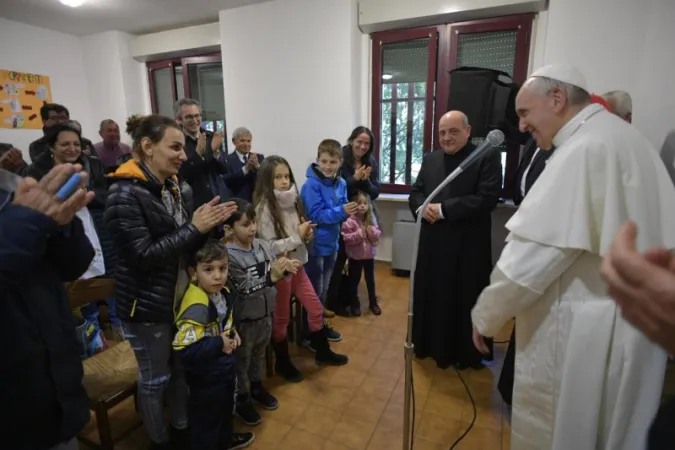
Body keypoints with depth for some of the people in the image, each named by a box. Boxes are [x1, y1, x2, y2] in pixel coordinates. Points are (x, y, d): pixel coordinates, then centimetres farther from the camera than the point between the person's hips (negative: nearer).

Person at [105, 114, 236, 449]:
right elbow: (144, 254, -24)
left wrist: (210, 223, -10)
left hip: (181, 296, 7)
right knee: (154, 377, 13)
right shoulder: (124, 193, -19)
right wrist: (195, 228, -24)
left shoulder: (172, 186, 4)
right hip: (147, 305, -7)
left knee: (181, 368, 21)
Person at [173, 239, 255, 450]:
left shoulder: (223, 292, -7)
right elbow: (185, 350, -37)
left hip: (225, 367, 9)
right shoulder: (197, 307, -34)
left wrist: (232, 332, -5)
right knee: (205, 421, 16)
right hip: (206, 377, -9)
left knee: (225, 409, 32)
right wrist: (219, 343, -28)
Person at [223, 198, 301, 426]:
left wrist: (285, 268, -20)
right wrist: (272, 276, -36)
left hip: (265, 313, 6)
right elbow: (244, 288, -26)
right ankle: (242, 399, 36)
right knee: (242, 360, 15)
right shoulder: (229, 255, -22)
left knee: (259, 354, 25)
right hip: (244, 318, -5)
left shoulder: (263, 246, -6)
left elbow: (274, 274, 2)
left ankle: (256, 387, 48)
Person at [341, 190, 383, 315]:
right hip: (355, 256, -4)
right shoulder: (349, 221, -18)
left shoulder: (371, 219, -1)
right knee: (354, 280, 12)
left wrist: (373, 232, -18)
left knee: (370, 279, 17)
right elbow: (347, 239, -21)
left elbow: (378, 235, 2)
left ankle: (373, 302, 34)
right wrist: (359, 233, -28)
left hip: (369, 255, 4)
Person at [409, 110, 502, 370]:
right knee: (431, 297, 16)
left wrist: (443, 209, -20)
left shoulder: (487, 158, -5)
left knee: (465, 302, 8)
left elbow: (487, 198, -17)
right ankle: (430, 345, 36)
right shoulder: (430, 159, 12)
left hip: (468, 246, -5)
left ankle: (466, 353, 28)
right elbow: (415, 193, 12)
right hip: (433, 243, 5)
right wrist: (421, 208, -11)